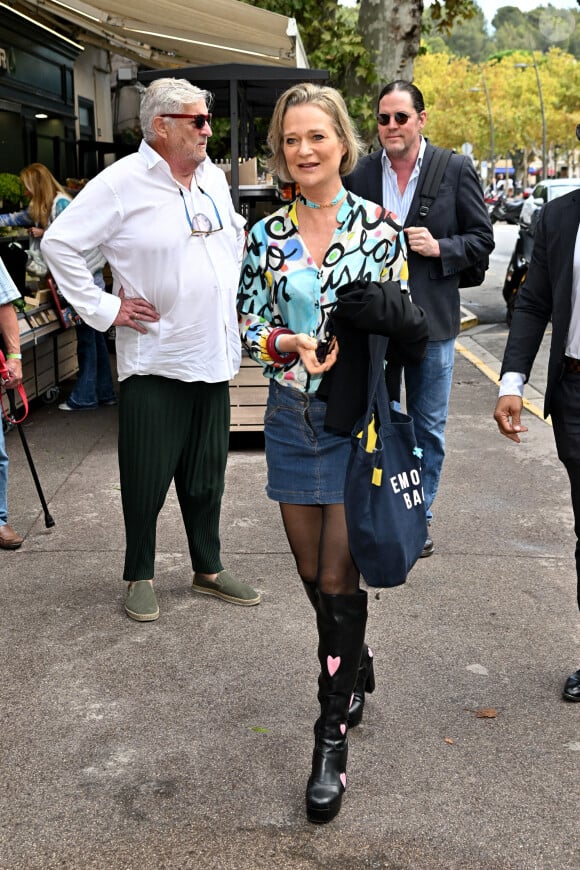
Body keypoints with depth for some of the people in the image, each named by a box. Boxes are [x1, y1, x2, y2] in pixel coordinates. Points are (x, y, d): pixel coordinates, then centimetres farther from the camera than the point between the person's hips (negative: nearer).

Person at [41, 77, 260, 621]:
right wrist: (103, 309, -13)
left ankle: (208, 570, 29)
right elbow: (59, 243, -12)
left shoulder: (213, 178, 9)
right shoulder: (122, 183, -12)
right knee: (147, 478, 4)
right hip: (154, 359, -6)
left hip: (213, 357, 6)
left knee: (206, 476, 15)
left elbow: (235, 233, 27)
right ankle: (139, 577, 22)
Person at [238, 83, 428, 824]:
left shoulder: (379, 227, -4)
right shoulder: (267, 236, 4)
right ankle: (356, 667, 43)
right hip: (291, 418, 4)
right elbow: (248, 326, 5)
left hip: (356, 419, -3)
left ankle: (331, 738, 12)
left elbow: (406, 322, -2)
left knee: (338, 578, -1)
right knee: (311, 572, 14)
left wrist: (383, 309, -24)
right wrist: (288, 342, -15)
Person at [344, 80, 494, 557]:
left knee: (428, 427, 9)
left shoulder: (456, 169, -2)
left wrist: (440, 248, -15)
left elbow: (482, 239, 0)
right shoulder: (360, 173, 3)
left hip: (432, 320, -1)